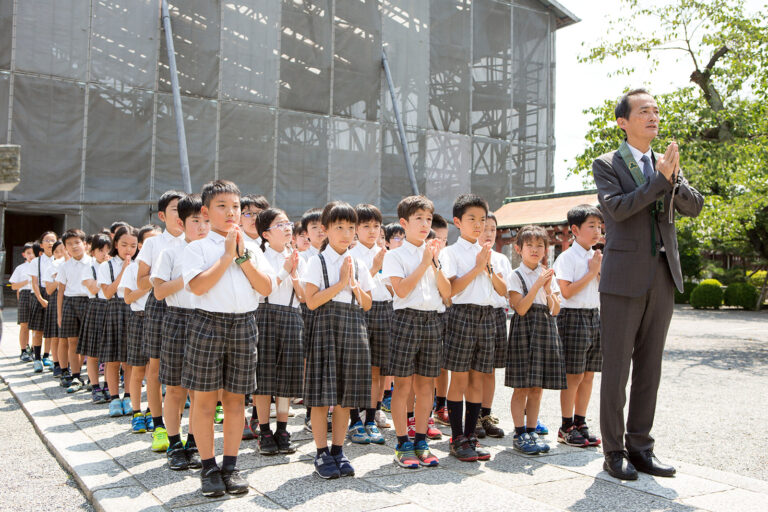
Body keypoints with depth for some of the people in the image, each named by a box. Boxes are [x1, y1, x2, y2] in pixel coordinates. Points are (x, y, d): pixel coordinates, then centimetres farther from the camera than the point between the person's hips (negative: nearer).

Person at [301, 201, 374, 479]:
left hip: (353, 329, 4)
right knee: (322, 394, -3)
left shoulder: (359, 265, 12)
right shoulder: (317, 262, -1)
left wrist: (355, 286, -5)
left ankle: (337, 450, 18)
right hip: (326, 326, -4)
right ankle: (321, 454, 8)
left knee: (346, 394, 7)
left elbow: (367, 304, 12)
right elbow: (312, 301, -10)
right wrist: (340, 283, -12)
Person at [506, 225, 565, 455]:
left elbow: (555, 310, 6)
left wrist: (548, 288, -9)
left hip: (546, 329, 5)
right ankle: (519, 434, 6)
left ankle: (531, 431, 17)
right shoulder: (516, 276, -3)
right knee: (521, 387, -2)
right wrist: (537, 285, -17)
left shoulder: (548, 275, 12)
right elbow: (521, 308, -14)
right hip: (524, 329, -5)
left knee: (537, 387, 8)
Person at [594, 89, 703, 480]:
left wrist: (673, 179, -12)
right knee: (616, 368, 0)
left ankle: (640, 446, 19)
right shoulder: (606, 165, 0)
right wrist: (660, 179, -16)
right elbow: (617, 207, -16)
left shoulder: (666, 164, 15)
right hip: (624, 278, -5)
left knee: (650, 367, 9)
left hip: (662, 276, 5)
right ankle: (614, 452, 9)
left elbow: (694, 207, 5)